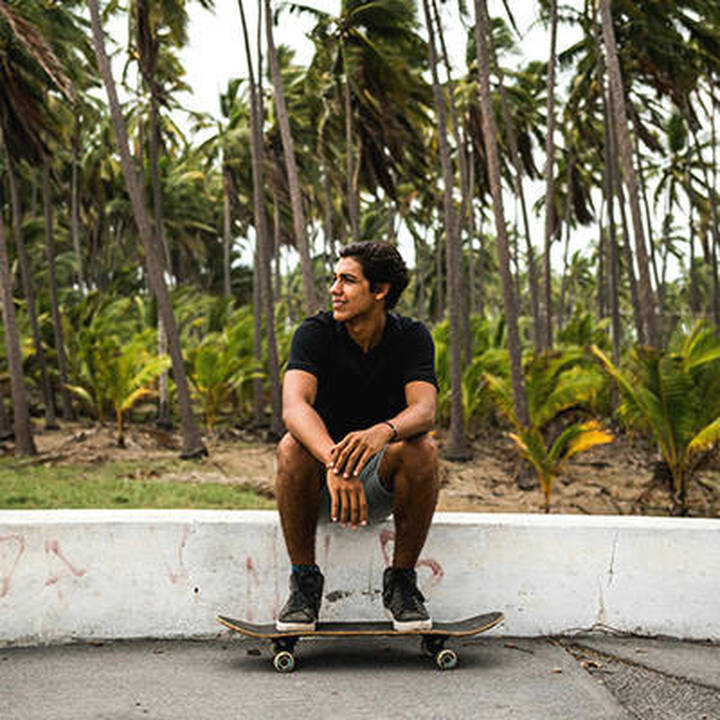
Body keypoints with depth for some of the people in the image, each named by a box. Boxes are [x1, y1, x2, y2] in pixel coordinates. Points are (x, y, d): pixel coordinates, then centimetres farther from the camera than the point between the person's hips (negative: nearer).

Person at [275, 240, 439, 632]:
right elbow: (294, 408, -30)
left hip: (381, 484, 1)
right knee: (291, 449, -32)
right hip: (322, 482, 0)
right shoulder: (315, 333, -12)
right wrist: (334, 462, -50)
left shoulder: (411, 337, -9)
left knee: (422, 450, -31)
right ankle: (304, 582, -17)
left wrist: (383, 431, -51)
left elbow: (424, 411, -26)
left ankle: (401, 581, -14)